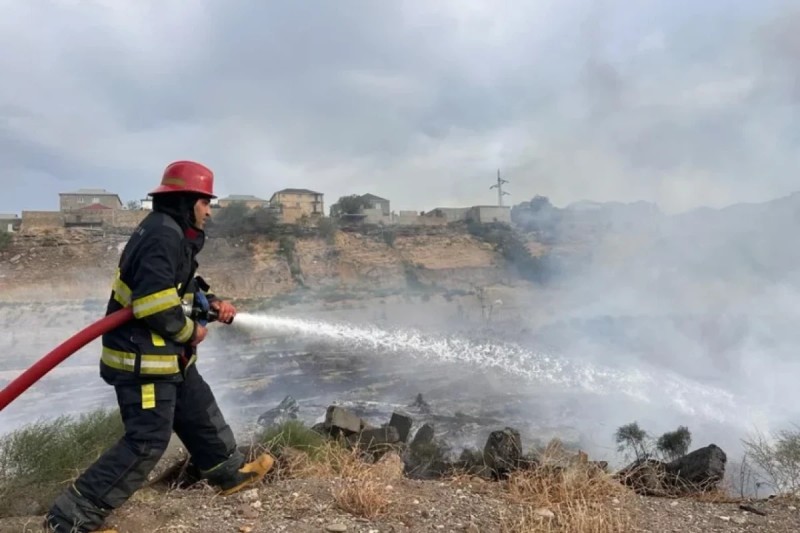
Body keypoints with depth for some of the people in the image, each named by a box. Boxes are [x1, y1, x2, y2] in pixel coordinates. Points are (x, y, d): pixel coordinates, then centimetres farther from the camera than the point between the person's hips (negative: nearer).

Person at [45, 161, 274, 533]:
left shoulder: (174, 234, 13)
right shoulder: (163, 235, -22)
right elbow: (155, 302, -29)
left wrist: (213, 304, 7)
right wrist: (190, 332, -14)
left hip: (166, 354, 11)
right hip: (144, 358, -11)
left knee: (200, 413, 21)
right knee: (148, 440, -5)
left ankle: (231, 472, 38)